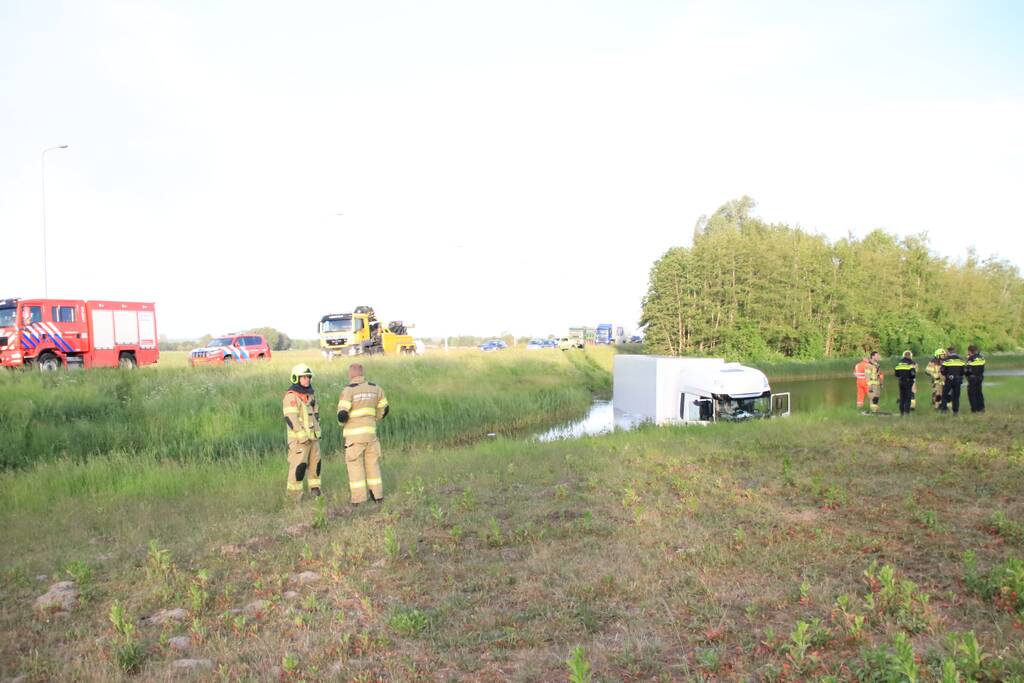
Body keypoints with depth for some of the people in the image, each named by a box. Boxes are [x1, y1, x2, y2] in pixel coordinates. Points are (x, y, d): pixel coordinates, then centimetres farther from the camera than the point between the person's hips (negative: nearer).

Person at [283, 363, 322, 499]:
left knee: (315, 462, 9)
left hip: (312, 436, 7)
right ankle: (294, 491, 7)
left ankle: (314, 488, 20)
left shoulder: (310, 393, 9)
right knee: (299, 464, -6)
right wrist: (302, 436, -23)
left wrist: (317, 431, 15)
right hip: (299, 437, -7)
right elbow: (290, 418, -21)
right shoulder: (291, 396, -16)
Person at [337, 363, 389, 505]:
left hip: (354, 434, -4)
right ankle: (377, 495, 13)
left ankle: (358, 498, 1)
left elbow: (342, 414, -19)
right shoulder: (374, 387, 5)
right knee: (372, 463, 13)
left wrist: (342, 422, 5)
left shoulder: (348, 390, -12)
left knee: (355, 465, 3)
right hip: (370, 432, 5)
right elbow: (384, 409, 13)